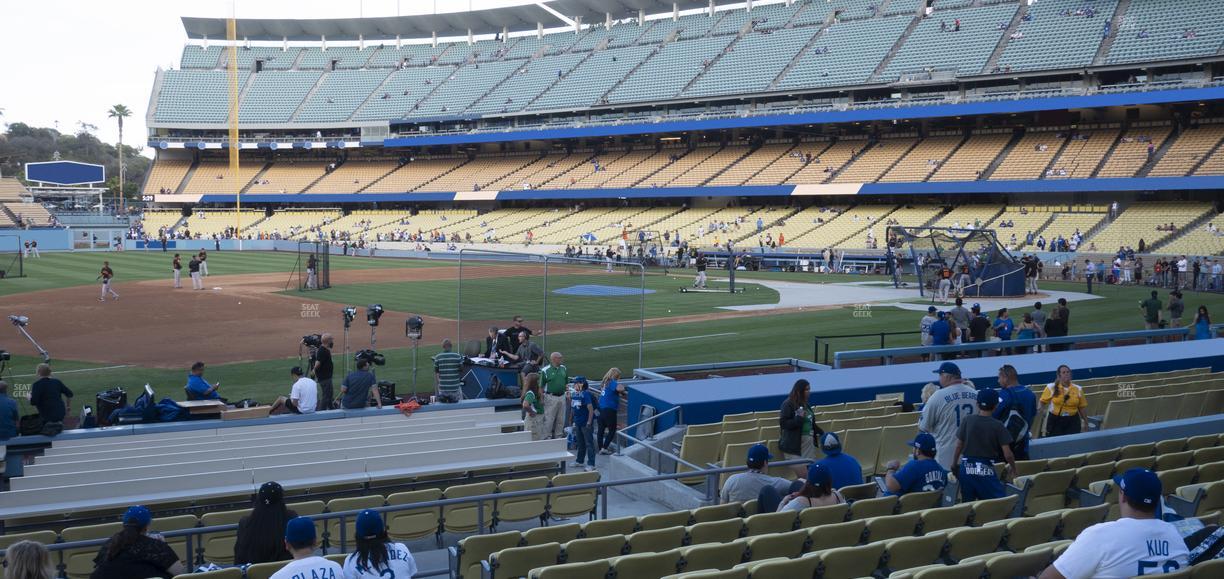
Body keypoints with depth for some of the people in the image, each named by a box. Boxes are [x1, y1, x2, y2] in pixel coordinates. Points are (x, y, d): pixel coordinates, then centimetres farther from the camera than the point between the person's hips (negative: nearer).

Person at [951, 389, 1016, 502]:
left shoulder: (967, 420, 0)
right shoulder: (998, 426, -6)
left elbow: (958, 447, 2)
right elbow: (1007, 454, -6)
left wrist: (954, 466, 14)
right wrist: (1013, 467, 13)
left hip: (966, 468, 3)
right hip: (986, 471, -3)